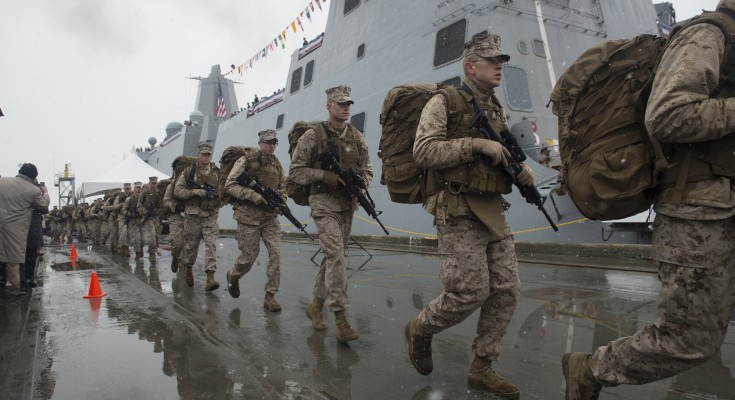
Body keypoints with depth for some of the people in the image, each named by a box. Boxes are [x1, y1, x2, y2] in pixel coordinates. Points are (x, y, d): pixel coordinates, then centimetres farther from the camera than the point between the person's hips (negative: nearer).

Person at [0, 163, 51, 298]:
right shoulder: (34, 190, -9)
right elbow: (44, 204, 6)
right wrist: (45, 192, 23)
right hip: (15, 228, -4)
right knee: (13, 257, 4)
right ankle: (12, 288, 11)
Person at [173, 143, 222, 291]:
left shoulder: (217, 172, 6)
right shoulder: (188, 172, 1)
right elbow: (177, 191, -2)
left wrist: (221, 199, -7)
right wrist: (194, 191, -16)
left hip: (211, 215, 1)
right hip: (193, 215, 0)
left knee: (211, 244, -11)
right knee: (191, 245, 11)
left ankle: (210, 278, -14)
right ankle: (188, 269, 38)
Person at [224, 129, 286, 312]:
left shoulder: (277, 164, 9)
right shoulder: (246, 161, -6)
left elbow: (283, 187, 19)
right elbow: (229, 185, -11)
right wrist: (254, 196, -20)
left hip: (270, 217, 4)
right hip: (249, 216, -4)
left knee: (276, 253, -9)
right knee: (249, 257, 3)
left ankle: (270, 295, 0)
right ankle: (233, 276, 37)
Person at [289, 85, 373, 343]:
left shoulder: (357, 137, 9)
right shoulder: (313, 136, -4)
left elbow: (367, 170, 15)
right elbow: (295, 171, -5)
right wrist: (325, 175, -18)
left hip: (348, 204, 6)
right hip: (324, 203, -5)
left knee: (333, 256, 12)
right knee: (335, 255, -17)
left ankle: (316, 304, 29)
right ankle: (341, 319, -14)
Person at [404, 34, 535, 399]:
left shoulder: (497, 109, 18)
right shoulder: (443, 103, -3)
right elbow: (423, 152, -16)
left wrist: (522, 170, 3)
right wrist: (476, 143, -19)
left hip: (493, 211, 8)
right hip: (457, 212, -8)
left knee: (507, 291, 4)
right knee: (471, 292, -9)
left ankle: (481, 368, 18)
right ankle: (420, 329, 19)